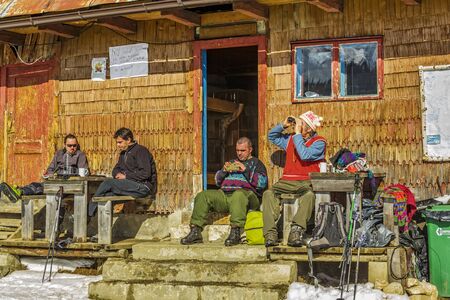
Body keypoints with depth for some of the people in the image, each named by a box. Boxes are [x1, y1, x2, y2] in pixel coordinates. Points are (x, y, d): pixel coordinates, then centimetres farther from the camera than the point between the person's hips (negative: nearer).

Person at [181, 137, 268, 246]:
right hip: (224, 194, 6)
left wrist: (246, 170, -8)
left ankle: (236, 232, -48)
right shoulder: (232, 162, 32)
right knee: (202, 196, -15)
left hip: (246, 193, -6)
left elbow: (262, 183, -2)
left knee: (238, 195, -41)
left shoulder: (256, 163, 16)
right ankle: (195, 231, -23)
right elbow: (218, 181, 27)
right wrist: (224, 171, 6)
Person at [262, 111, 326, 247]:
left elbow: (305, 155, -18)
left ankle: (296, 230, -46)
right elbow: (272, 136, 33)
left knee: (309, 195, -39)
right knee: (268, 193, -23)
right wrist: (283, 125, 14)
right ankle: (270, 234, -33)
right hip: (288, 181, 4)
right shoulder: (291, 139, 18)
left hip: (307, 182, -4)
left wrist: (297, 134, -11)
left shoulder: (319, 142, 0)